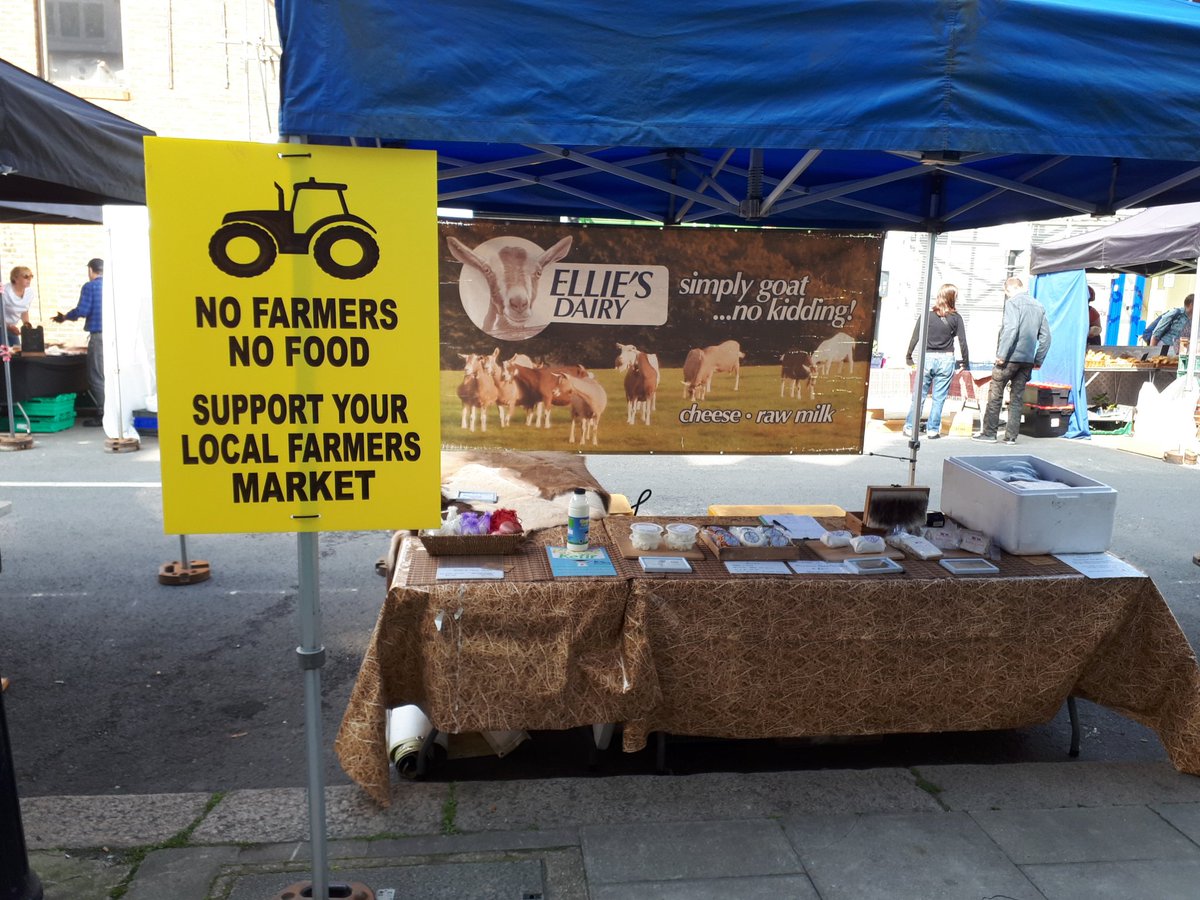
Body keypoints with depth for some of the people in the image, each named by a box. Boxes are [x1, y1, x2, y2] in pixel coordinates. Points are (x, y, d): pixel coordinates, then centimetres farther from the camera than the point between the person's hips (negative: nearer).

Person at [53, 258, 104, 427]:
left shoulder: (89, 287, -6)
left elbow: (81, 311, -11)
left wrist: (64, 317, 8)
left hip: (98, 335, -6)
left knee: (97, 377, -1)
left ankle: (104, 414, -3)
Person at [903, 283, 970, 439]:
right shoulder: (956, 318, -2)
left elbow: (915, 338, -1)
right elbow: (962, 342, -2)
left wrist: (908, 356, 11)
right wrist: (966, 362, 8)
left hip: (927, 358, 1)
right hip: (946, 359, -1)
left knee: (919, 395, 8)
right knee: (939, 397, 4)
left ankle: (910, 427, 10)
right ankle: (933, 429, 7)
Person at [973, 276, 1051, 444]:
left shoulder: (1013, 302, -6)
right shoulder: (1038, 306, 14)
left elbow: (1010, 329, -19)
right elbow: (1045, 336, 12)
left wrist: (1001, 354, -17)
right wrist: (1038, 359, 16)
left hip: (1010, 357, -6)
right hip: (1028, 360, 6)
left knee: (995, 395, 3)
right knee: (1017, 397, 9)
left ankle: (989, 433, 5)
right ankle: (1011, 436, 10)